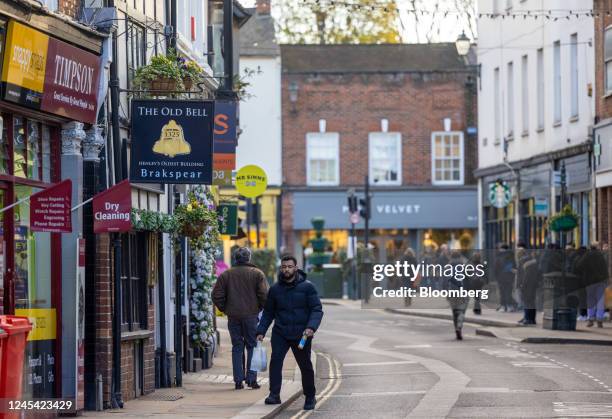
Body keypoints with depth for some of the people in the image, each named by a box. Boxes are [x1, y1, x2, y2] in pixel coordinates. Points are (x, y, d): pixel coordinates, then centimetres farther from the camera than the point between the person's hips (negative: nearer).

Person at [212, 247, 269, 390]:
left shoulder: (226, 275, 3)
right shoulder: (257, 274, -2)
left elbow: (217, 296, 1)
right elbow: (264, 294, -10)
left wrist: (225, 309, 13)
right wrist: (259, 308, 6)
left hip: (233, 317, 2)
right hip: (251, 315, -2)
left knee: (237, 347, 8)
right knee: (252, 346, 6)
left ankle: (238, 380, 4)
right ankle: (251, 378, -1)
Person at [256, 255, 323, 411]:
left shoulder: (307, 287, -3)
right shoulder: (275, 289, 5)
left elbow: (317, 310, -6)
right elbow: (268, 312, 13)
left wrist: (311, 327, -21)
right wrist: (261, 331, 3)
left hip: (301, 334, -2)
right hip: (280, 333, 2)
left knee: (305, 365, 6)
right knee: (275, 360, -17)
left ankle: (310, 397, 23)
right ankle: (274, 394, -17)